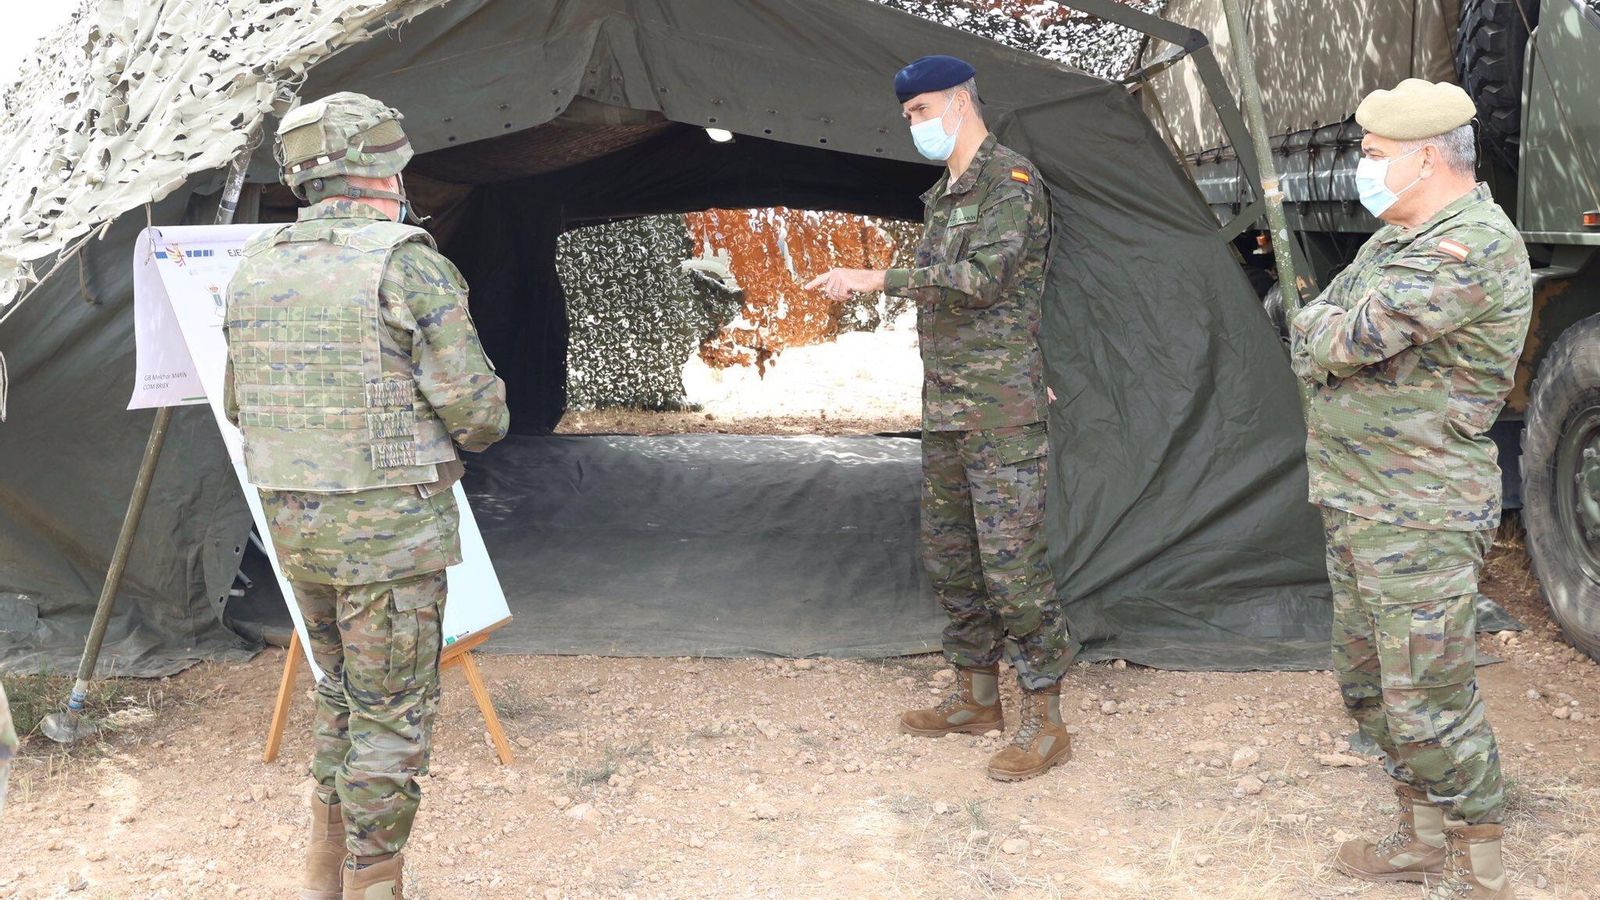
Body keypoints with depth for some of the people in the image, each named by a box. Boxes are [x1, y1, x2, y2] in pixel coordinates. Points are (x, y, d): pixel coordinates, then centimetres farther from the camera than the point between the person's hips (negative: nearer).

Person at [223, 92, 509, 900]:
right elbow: (476, 411, -14)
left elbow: (240, 405, 14)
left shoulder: (257, 267, 6)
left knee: (343, 692, 22)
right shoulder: (407, 263, -14)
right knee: (391, 714, 4)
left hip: (293, 522, 7)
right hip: (388, 527, -7)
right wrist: (482, 423, 9)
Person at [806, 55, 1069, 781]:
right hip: (946, 413, 10)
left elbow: (982, 277, -24)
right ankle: (975, 699, 26)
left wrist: (877, 279, -24)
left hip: (1002, 412, -9)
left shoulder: (1011, 179, -10)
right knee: (950, 556, 14)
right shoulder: (943, 195, 18)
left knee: (1011, 563, -9)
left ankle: (1045, 724, -2)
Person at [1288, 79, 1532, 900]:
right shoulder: (1397, 238, 14)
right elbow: (1308, 333, 15)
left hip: (1419, 517, -10)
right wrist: (1338, 339, -5)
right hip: (1355, 508, 10)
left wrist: (1327, 336, -3)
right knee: (1371, 685, 18)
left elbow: (1346, 339, -23)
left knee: (1429, 704, -5)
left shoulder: (1475, 248, -20)